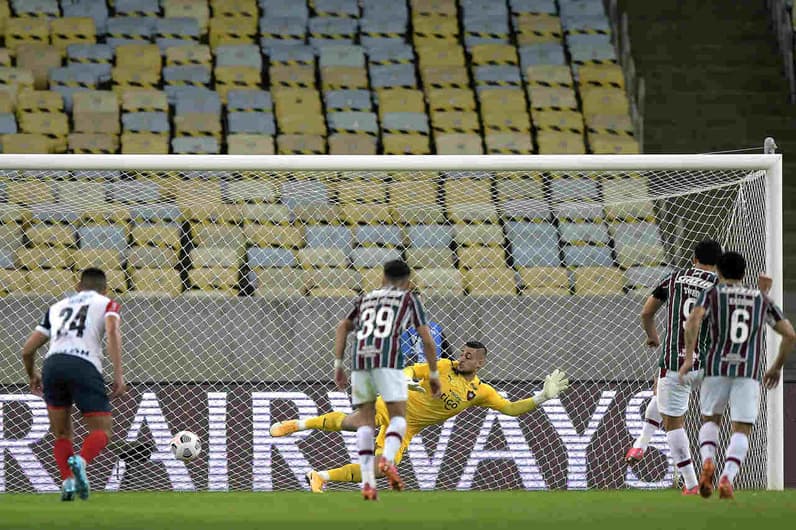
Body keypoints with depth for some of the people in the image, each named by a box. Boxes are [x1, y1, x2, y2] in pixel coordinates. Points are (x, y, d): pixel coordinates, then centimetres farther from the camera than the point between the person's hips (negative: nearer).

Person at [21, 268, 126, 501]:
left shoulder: (56, 307, 30)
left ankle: (68, 481, -3)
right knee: (101, 432, 4)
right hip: (85, 366, -3)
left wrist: (32, 376, 48)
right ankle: (80, 461, -26)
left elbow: (27, 350, 29)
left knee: (62, 435, 18)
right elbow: (112, 330, -3)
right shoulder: (106, 304, 20)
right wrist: (118, 375, -9)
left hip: (53, 364, 3)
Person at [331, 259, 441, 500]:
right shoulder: (409, 298, 20)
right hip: (388, 358, -3)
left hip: (360, 358, 3)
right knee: (398, 416, 3)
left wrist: (338, 365, 17)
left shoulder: (366, 298, 30)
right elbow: (427, 339, 15)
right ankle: (387, 459, -26)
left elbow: (343, 327, 19)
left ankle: (367, 481, -4)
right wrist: (434, 373, 23)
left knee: (365, 420, 8)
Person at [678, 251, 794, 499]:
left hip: (717, 368, 0)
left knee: (710, 420, 21)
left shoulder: (712, 294, 9)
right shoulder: (761, 299, 16)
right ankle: (727, 478, -22)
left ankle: (707, 461, -8)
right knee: (741, 431, 3)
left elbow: (693, 320, -12)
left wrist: (689, 358, -11)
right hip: (749, 372, 0)